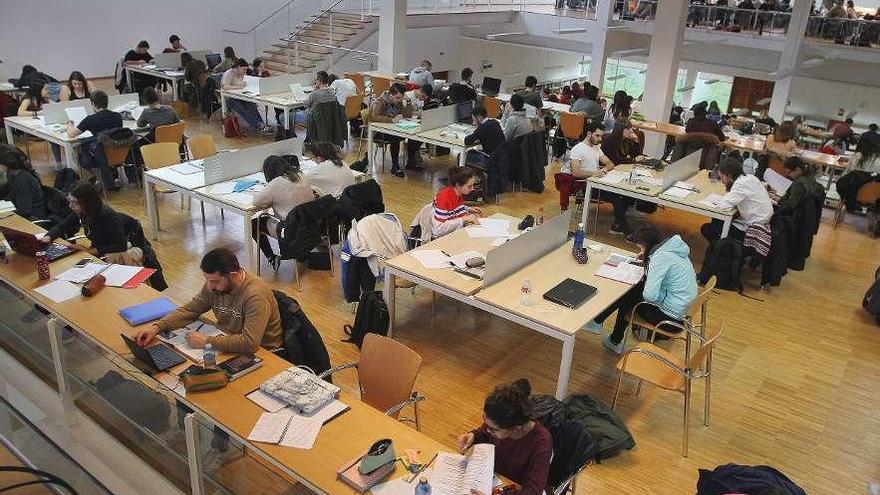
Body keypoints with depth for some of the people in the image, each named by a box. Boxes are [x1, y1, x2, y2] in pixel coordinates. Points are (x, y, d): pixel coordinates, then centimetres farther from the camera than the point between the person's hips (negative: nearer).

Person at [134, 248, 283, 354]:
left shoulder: (256, 296, -30)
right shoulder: (214, 284, -5)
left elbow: (250, 343, -37)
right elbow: (189, 310, 6)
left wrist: (207, 342, -29)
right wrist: (156, 327, -9)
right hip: (226, 344, 7)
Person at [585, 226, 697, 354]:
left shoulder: (661, 256, -24)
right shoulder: (674, 247, 2)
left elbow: (650, 295, -30)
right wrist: (647, 258, 10)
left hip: (671, 316, -9)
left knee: (627, 297, 3)